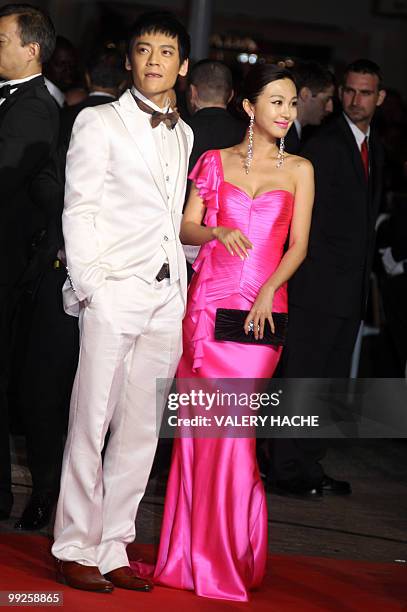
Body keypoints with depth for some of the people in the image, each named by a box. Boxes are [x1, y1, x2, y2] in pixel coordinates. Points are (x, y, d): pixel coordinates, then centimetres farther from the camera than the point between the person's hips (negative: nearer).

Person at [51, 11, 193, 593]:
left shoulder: (184, 134, 18)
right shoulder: (99, 123, 3)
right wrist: (88, 284, -10)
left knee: (141, 430, 4)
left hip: (168, 294, 5)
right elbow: (78, 210, -3)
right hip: (114, 290, -5)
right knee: (91, 423, -5)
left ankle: (113, 550, 9)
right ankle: (75, 550, 3)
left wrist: (181, 283, 10)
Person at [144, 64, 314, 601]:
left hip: (262, 308, -1)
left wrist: (269, 290, -11)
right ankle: (191, 553, 7)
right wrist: (217, 231, -13)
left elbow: (298, 244, 4)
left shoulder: (299, 170, 9)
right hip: (207, 300, 1)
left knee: (233, 428, -6)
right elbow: (186, 228, 7)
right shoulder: (216, 161, 10)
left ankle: (228, 555, 5)